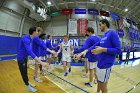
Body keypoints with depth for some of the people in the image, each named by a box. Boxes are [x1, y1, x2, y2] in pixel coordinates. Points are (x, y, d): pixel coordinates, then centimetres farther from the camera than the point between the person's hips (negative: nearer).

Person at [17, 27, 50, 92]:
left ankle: (28, 83, 39)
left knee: (25, 72, 22)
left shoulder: (30, 38, 0)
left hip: (25, 57, 9)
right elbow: (30, 52, -42)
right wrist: (41, 62, -47)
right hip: (21, 58, -9)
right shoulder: (26, 39, -31)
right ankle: (28, 87, 24)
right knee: (23, 73, 7)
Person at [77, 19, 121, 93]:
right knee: (99, 82, 24)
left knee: (103, 85, 7)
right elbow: (96, 45, 9)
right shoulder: (103, 36, 14)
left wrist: (103, 49, -24)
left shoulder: (112, 33, -12)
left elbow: (118, 50, -17)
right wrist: (86, 51, -4)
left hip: (106, 65, -8)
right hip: (99, 63, 8)